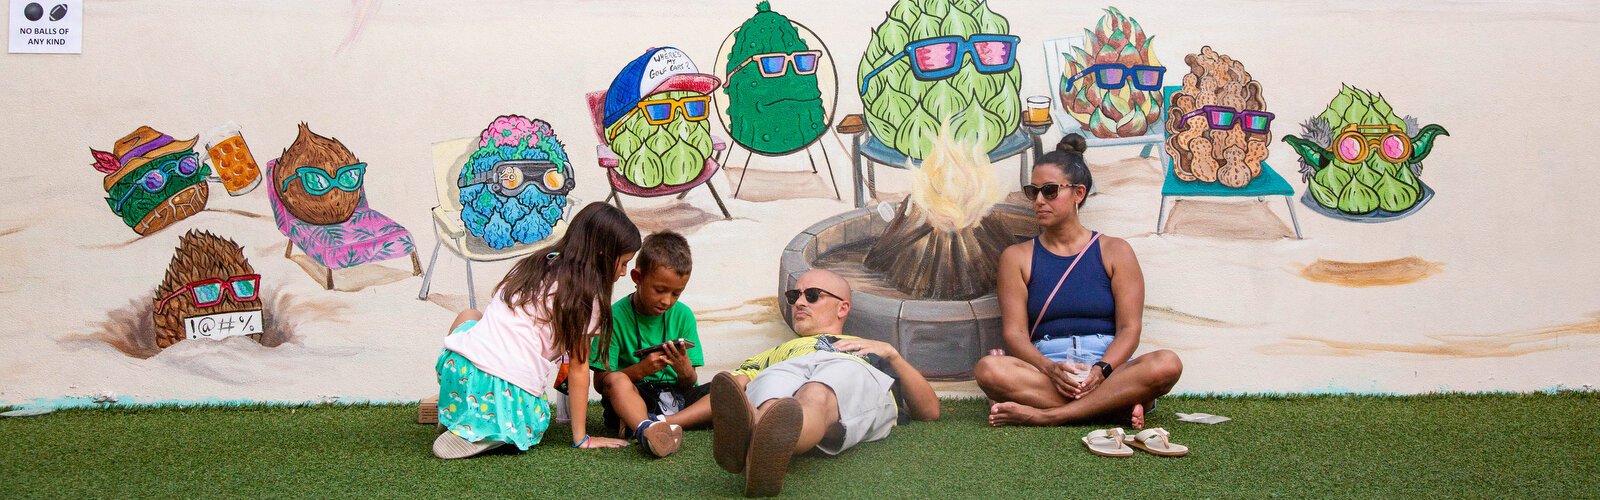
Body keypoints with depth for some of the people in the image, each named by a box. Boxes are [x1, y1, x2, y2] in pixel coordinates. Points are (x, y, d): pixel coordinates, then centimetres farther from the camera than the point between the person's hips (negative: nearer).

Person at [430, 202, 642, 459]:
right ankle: (493, 433, -3)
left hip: (458, 368, 5)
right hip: (510, 393, -5)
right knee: (534, 423, 30)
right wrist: (581, 439, 8)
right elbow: (578, 370, 2)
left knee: (468, 317, 36)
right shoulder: (586, 297, 1)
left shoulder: (536, 264, 18)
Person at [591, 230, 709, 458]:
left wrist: (686, 372, -21)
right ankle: (647, 429, -62)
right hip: (636, 399, -4)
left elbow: (690, 385, 3)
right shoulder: (615, 317, -7)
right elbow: (600, 381, -10)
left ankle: (660, 423, -35)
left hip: (677, 397, 4)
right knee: (616, 380, -33)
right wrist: (639, 370, -25)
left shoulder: (682, 315, 4)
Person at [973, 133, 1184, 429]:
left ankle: (1045, 415, -31)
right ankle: (1117, 407, -29)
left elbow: (1129, 328, 2)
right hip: (1044, 368, 0)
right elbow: (1014, 332, 2)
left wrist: (1101, 370, -19)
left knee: (1166, 364, -32)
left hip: (1108, 367, 1)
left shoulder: (1114, 251, 12)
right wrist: (1050, 369, -19)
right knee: (989, 369, -33)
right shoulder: (1017, 257, 13)